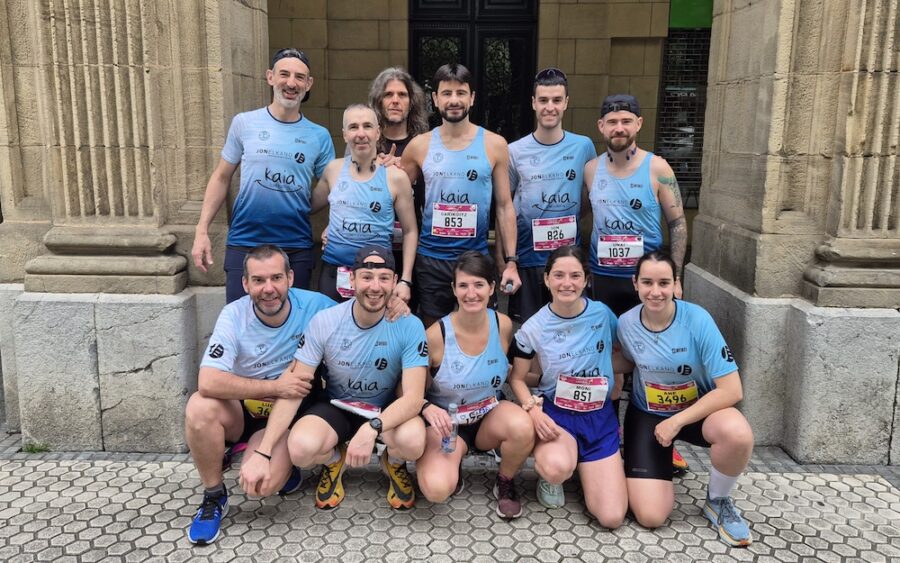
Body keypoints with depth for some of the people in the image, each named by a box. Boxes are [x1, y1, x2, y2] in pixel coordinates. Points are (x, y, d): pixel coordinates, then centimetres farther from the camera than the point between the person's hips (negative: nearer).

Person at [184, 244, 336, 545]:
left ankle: (287, 461, 12)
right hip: (243, 409, 1)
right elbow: (208, 383, -29)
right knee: (199, 407, -32)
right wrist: (275, 387, -29)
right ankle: (214, 497, -7)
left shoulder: (315, 306, -17)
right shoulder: (234, 315, -19)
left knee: (262, 483, -27)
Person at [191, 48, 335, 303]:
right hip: (244, 244, -1)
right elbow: (221, 178, 6)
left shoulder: (319, 136, 3)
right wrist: (202, 230, 0)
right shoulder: (244, 123, 1)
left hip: (297, 249, 1)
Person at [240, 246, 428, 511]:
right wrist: (262, 453, -22)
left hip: (388, 409, 0)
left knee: (413, 441, -34)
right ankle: (333, 460, 9)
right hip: (336, 405, 1)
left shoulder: (409, 327, -21)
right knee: (301, 448, -31)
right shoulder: (323, 322, -18)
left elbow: (414, 397, -24)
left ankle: (394, 463, 6)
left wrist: (372, 427, -43)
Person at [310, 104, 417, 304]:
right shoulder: (333, 169, 4)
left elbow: (410, 231, 0)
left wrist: (406, 281, -4)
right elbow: (310, 206, 19)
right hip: (333, 271, 2)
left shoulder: (395, 177, -4)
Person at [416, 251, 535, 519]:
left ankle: (505, 483, -1)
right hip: (446, 421, -2)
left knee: (523, 427, -33)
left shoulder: (503, 325, -10)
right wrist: (428, 409, -30)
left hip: (489, 416, 3)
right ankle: (452, 463, 9)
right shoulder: (436, 334, -18)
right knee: (437, 489, -29)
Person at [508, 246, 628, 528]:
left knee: (612, 517, -8)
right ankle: (549, 471, 2)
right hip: (555, 412, -2)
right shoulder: (533, 329, -10)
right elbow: (517, 378, 0)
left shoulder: (602, 314, -5)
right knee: (557, 469, -37)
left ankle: (583, 464, 21)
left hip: (599, 415, 2)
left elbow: (621, 357, 12)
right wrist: (534, 410, -16)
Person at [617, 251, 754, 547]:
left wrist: (676, 422, -23)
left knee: (738, 433, -38)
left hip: (698, 410, -1)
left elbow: (731, 390, -22)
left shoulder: (697, 320, -21)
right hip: (647, 415, 1)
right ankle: (662, 459, 21)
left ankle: (718, 501, -5)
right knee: (650, 516, -13)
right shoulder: (626, 324, -13)